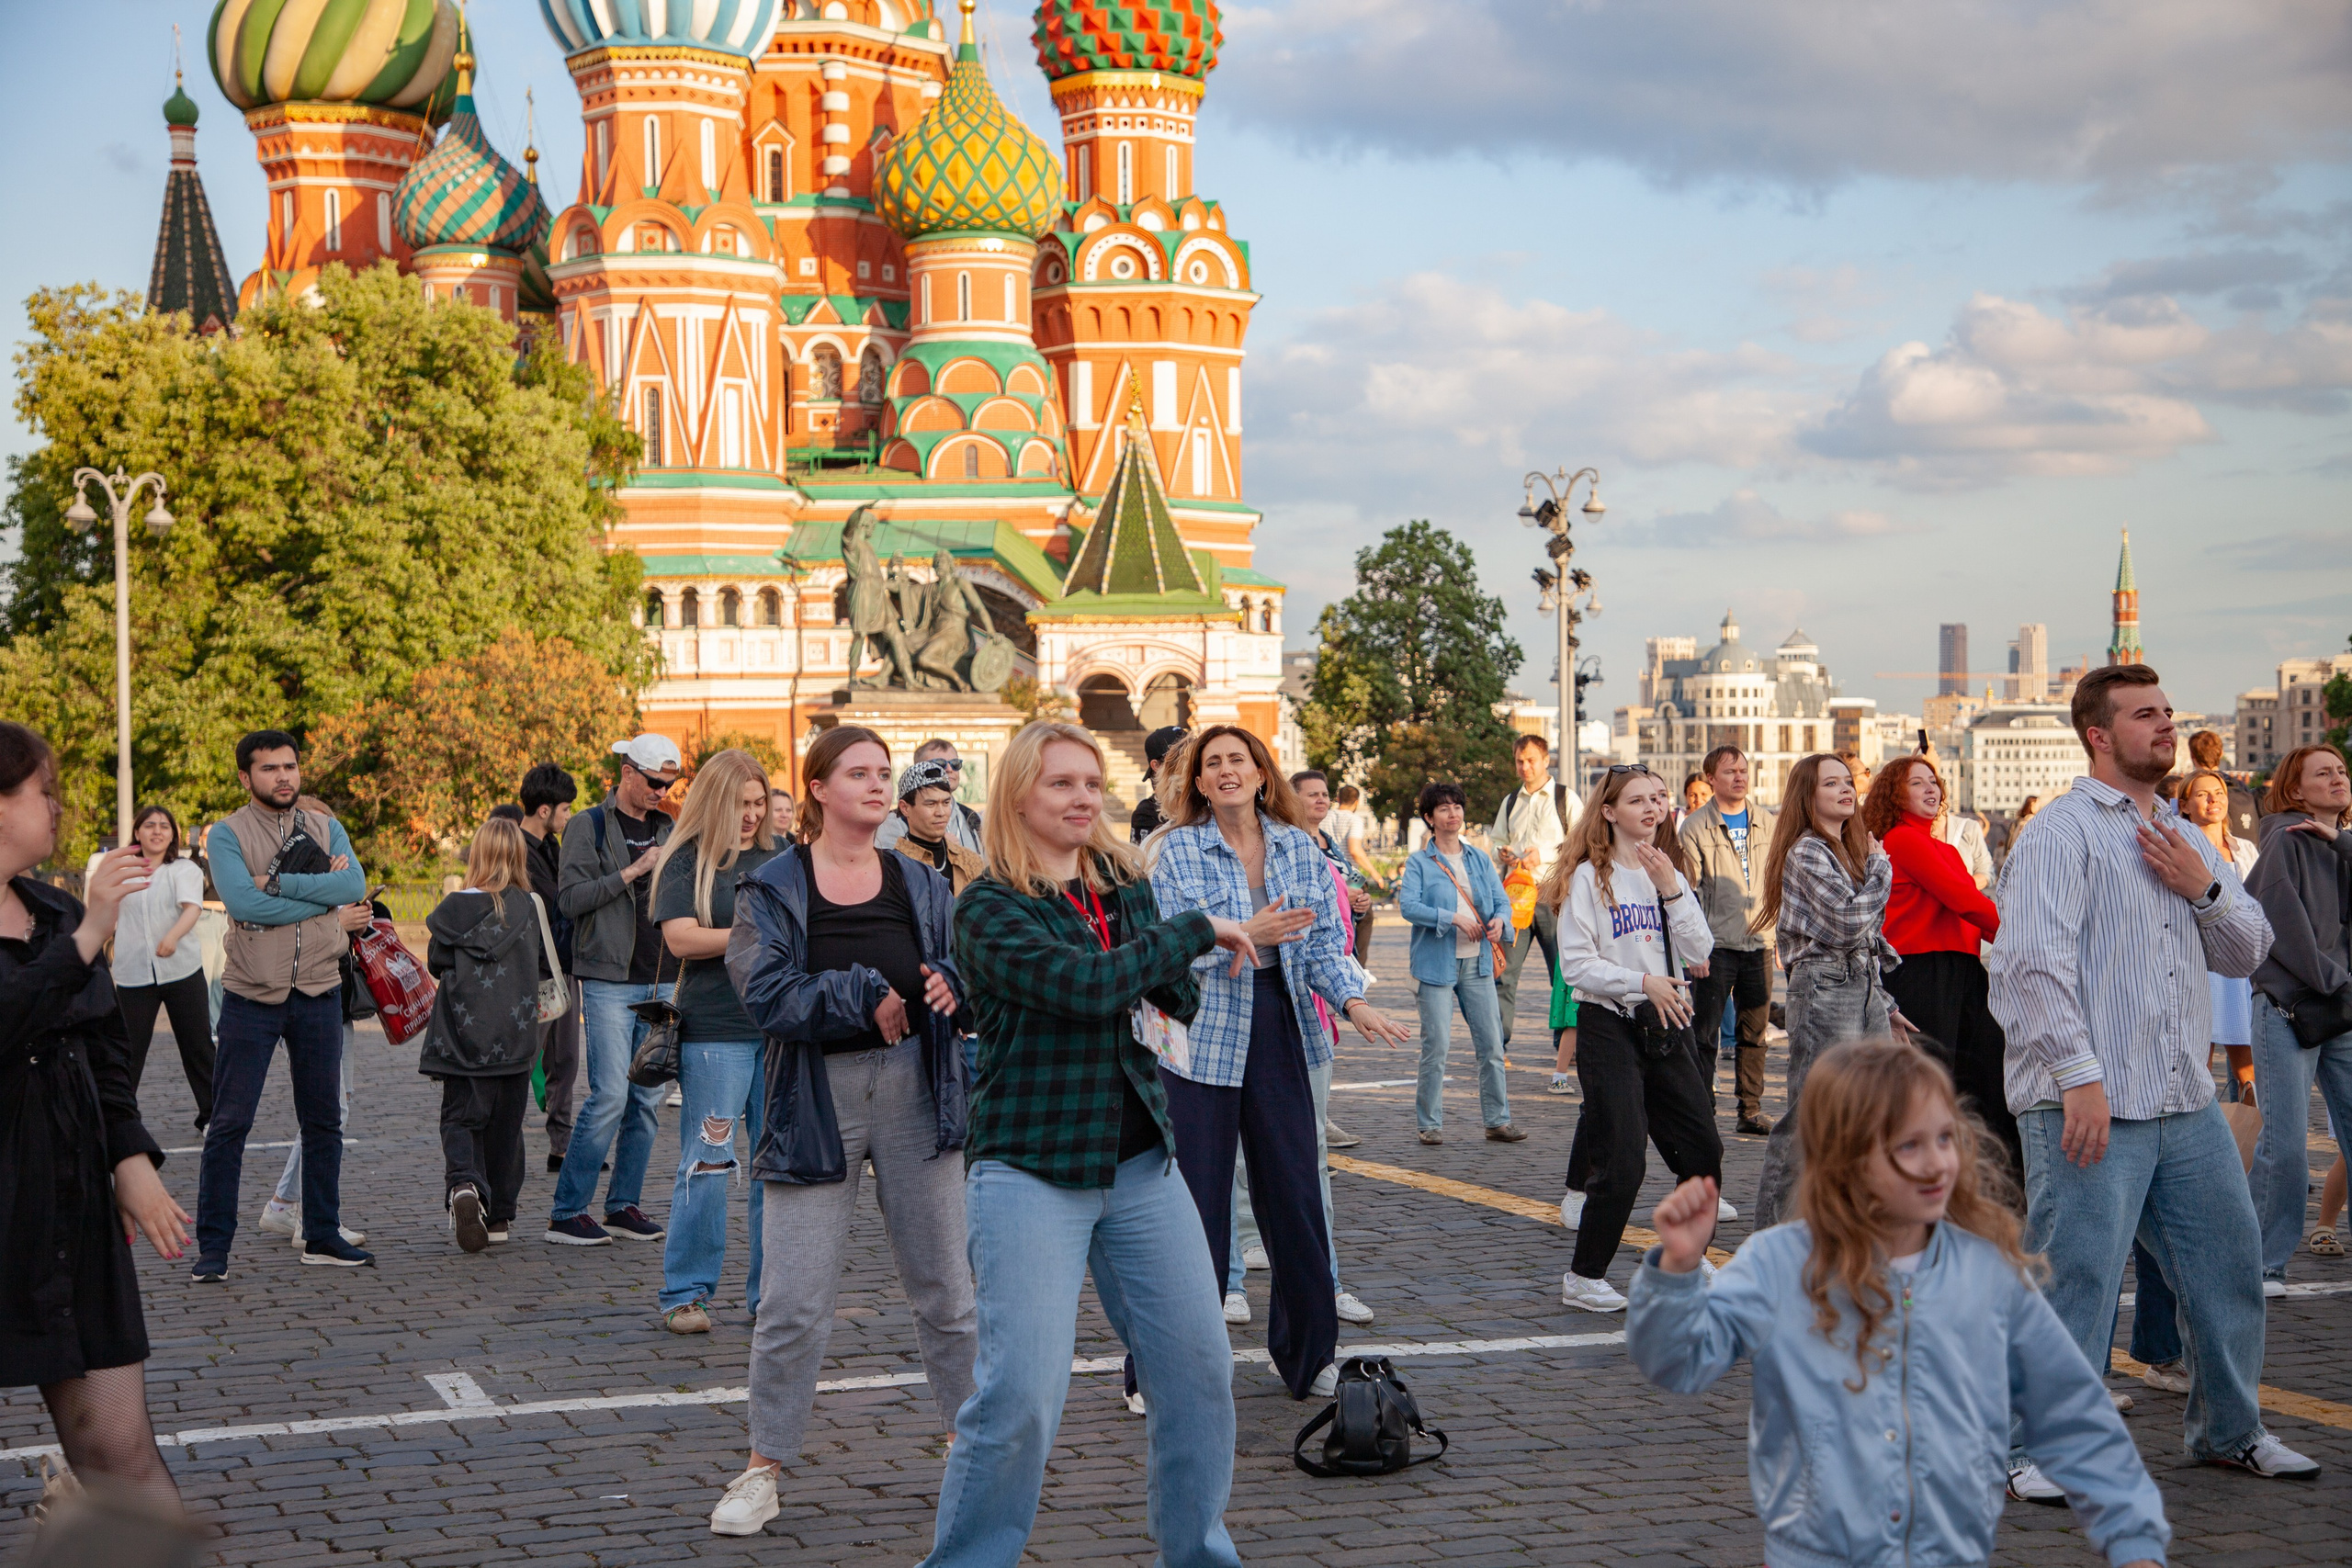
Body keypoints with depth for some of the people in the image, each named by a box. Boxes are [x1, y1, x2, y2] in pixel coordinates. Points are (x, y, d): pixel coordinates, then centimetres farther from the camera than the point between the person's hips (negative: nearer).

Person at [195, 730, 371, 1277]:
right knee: (229, 1124, -3)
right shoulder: (228, 834, -4)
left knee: (323, 1120, 10)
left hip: (319, 992, 4)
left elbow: (354, 886, -11)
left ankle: (322, 1235, 21)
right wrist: (321, 892, -15)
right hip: (251, 996, -3)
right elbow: (242, 902, -20)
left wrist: (277, 883, -17)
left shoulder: (325, 828, 7)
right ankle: (212, 1246, 4)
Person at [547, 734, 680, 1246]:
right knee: (610, 1095, -12)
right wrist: (632, 872, -16)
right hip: (610, 979, -6)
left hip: (662, 981, 6)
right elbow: (570, 898, -10)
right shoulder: (588, 826, -1)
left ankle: (624, 1205, 14)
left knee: (647, 1098, 6)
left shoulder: (668, 830, 16)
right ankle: (566, 1212, -5)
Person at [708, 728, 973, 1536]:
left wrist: (951, 985, -13)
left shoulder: (921, 885, 10)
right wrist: (864, 997, -16)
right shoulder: (771, 889, -1)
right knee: (792, 1301, -3)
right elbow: (766, 992, -13)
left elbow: (967, 970, 9)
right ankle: (764, 1469, 9)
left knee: (946, 1286, 10)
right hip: (814, 1099, -3)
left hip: (913, 1093, 3)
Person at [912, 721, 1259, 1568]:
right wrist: (1199, 929, -12)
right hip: (1030, 1171, -6)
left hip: (1141, 1163, 6)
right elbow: (1083, 983, -22)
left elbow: (1182, 1000, 13)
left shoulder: (1125, 882, 12)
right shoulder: (989, 908, -8)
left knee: (1199, 1366, 6)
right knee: (1022, 1393, -11)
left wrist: (1171, 981, -9)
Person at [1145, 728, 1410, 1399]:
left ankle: (1308, 1355, 23)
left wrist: (1353, 1002, -11)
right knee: (1192, 1203, -2)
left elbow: (1323, 943, 6)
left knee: (1295, 1192, 8)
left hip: (1280, 1036, 4)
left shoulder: (1299, 848, 7)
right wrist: (1244, 935, -21)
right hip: (1202, 1036, -3)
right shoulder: (1175, 852, -3)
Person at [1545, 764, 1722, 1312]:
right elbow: (1577, 965, -11)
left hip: (1667, 1026, 6)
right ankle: (1582, 1278, 5)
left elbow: (1700, 951, 1)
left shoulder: (1670, 873, 12)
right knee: (1620, 1164, -8)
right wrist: (1643, 982, -20)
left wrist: (1672, 890, -9)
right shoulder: (1590, 877, -6)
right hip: (1609, 1025, -6)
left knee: (1703, 1151, 7)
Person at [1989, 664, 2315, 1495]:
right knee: (2076, 1278, -6)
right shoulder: (2063, 832, -6)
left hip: (2187, 1106, 8)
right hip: (2090, 1107, -8)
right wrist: (2079, 1074, -21)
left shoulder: (2186, 841, 19)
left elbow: (2248, 951, 18)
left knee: (2228, 1262, 13)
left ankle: (2229, 1430, 30)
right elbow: (2036, 960, -15)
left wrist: (2204, 888, -2)